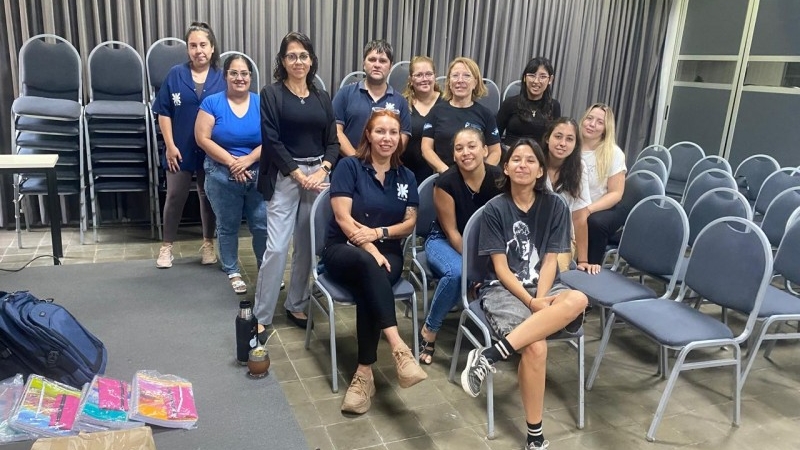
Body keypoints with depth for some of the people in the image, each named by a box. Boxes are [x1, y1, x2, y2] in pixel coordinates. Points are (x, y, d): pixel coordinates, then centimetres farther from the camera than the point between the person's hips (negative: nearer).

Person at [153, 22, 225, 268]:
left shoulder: (222, 78, -1)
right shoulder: (175, 74, -1)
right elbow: (164, 112, 0)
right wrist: (170, 145, -7)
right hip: (181, 149, 0)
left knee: (209, 197, 12)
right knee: (175, 197, 6)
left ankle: (208, 244, 28)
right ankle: (167, 245, 21)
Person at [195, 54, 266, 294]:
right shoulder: (212, 103, -2)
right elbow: (203, 138, -8)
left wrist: (248, 160, -17)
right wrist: (231, 162, -16)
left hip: (258, 175, 1)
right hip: (222, 176, -1)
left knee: (263, 225, 2)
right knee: (227, 227, 11)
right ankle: (232, 271, 25)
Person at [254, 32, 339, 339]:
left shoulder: (322, 98, 12)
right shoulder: (271, 94, 0)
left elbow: (332, 141, 10)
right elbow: (272, 141, -8)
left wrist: (322, 171, -7)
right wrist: (299, 175, -14)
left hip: (318, 176, 4)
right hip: (285, 177, -4)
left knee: (307, 247, 9)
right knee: (276, 247, -8)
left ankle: (296, 306, 25)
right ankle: (261, 317, 3)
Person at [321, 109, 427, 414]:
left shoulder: (406, 177, 12)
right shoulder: (349, 166, -1)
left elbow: (410, 223, 7)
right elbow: (343, 217, -11)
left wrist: (379, 232, -12)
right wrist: (370, 250, -22)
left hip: (387, 253, 3)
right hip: (344, 250, -2)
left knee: (369, 289, -32)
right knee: (368, 265, -38)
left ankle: (364, 373, -29)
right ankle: (398, 347, -45)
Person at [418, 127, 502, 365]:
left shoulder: (499, 178, -15)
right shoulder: (446, 182, -22)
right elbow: (451, 232, -17)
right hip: (444, 241, -3)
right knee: (456, 272, -36)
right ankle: (429, 330, -13)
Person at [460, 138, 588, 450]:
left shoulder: (555, 207, 4)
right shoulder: (495, 209, -3)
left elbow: (550, 261, 0)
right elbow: (501, 268, -6)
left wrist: (540, 299, -17)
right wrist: (530, 301, -19)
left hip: (543, 287, 3)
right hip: (503, 289, -3)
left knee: (578, 300, -33)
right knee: (536, 348, -32)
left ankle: (489, 356, -35)